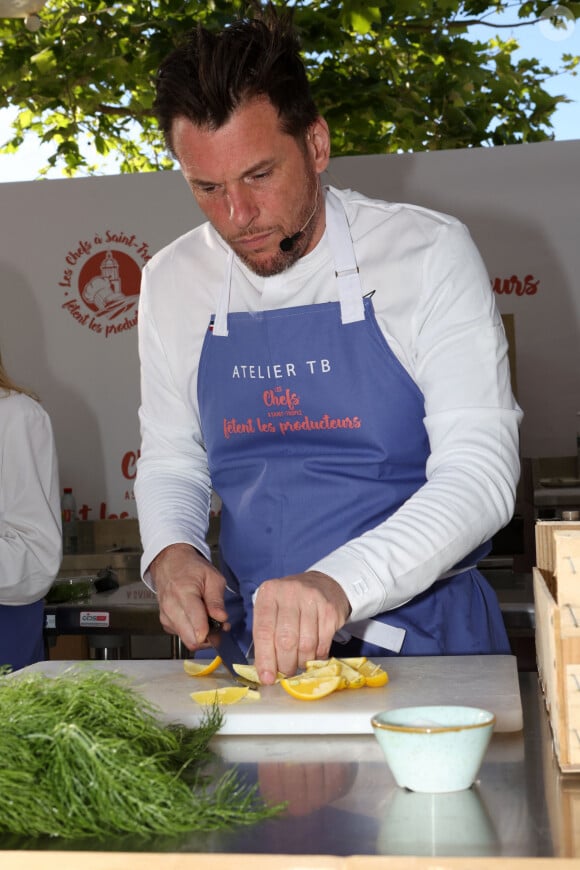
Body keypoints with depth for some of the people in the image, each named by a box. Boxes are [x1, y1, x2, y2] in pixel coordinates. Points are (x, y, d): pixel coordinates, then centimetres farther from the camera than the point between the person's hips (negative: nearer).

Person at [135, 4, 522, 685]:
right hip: (262, 652, 3)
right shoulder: (172, 283, 6)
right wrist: (170, 551, -6)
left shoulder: (429, 253, -7)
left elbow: (479, 475, -13)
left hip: (425, 640, -2)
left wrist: (338, 584, -28)